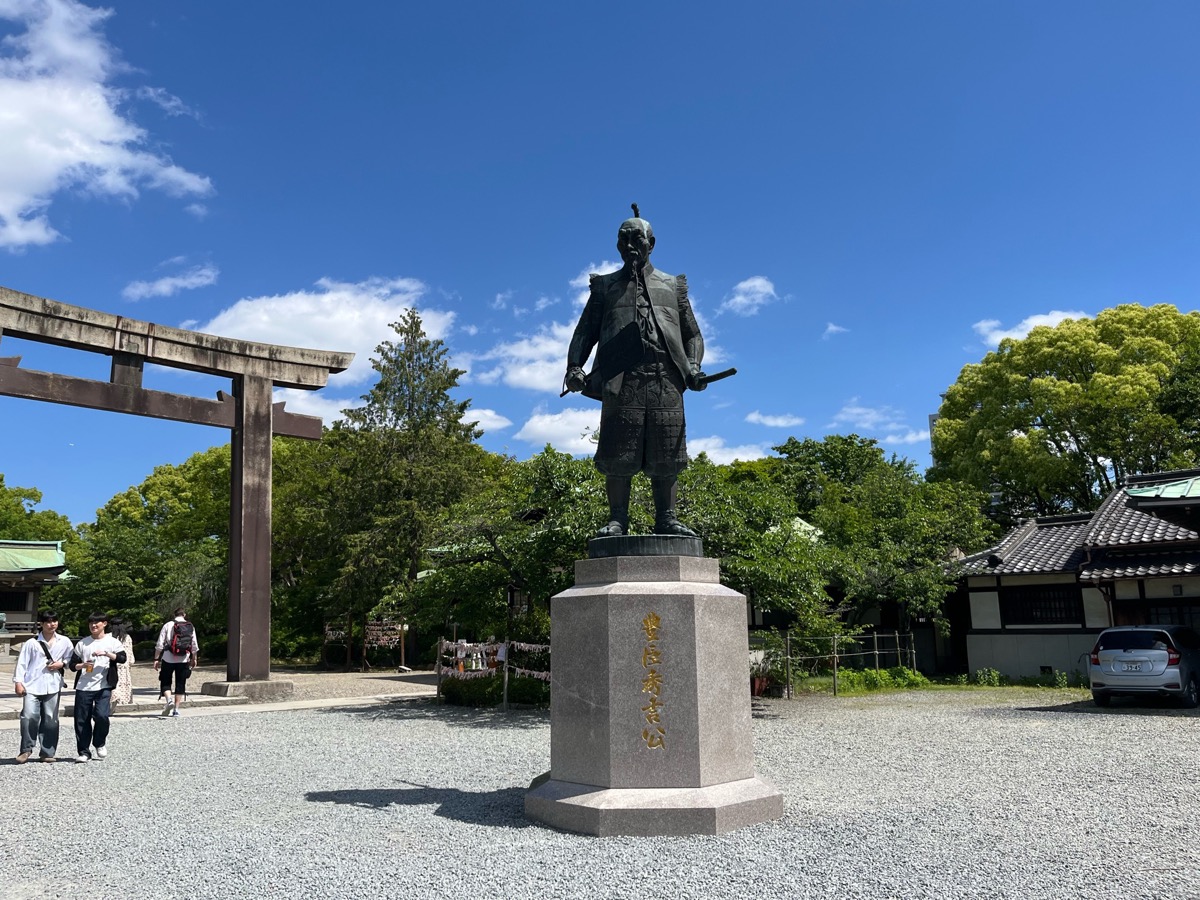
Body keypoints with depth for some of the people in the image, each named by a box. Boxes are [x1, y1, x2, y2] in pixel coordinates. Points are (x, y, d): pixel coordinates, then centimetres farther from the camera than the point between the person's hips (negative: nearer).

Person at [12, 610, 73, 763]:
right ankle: (26, 749, 6)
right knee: (29, 716, -14)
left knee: (50, 720, 4)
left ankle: (48, 753, 13)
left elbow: (71, 659, 15)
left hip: (52, 687, 2)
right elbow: (22, 662, 0)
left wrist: (62, 664, -4)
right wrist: (18, 682, -6)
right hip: (32, 686, -2)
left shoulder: (64, 642, 7)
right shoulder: (32, 642, 1)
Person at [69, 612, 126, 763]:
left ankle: (100, 743, 11)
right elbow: (72, 664, 12)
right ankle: (84, 752, 13)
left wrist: (106, 653, -21)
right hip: (83, 687, 3)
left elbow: (122, 658, -8)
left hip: (103, 686, -3)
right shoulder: (82, 643, 12)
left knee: (101, 715, -15)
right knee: (82, 720, 2)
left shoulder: (112, 642, 5)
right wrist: (82, 665, -9)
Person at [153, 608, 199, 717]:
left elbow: (160, 644, -4)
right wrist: (193, 659, 18)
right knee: (180, 684, 8)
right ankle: (176, 709, 8)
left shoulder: (168, 625, -1)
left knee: (165, 682, 9)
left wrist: (156, 659, 2)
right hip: (183, 659, 2)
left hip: (168, 659, -2)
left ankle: (169, 700, -15)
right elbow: (194, 646, 7)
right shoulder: (191, 627, 5)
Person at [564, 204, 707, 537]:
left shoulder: (673, 286, 23)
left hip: (666, 380, 1)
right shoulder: (605, 287, 21)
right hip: (620, 380, -1)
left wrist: (693, 366, 0)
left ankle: (666, 519, 4)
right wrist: (574, 366, -4)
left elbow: (692, 334, 20)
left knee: (666, 456, -2)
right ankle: (617, 519, -2)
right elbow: (584, 332, 14)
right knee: (618, 454, -7)